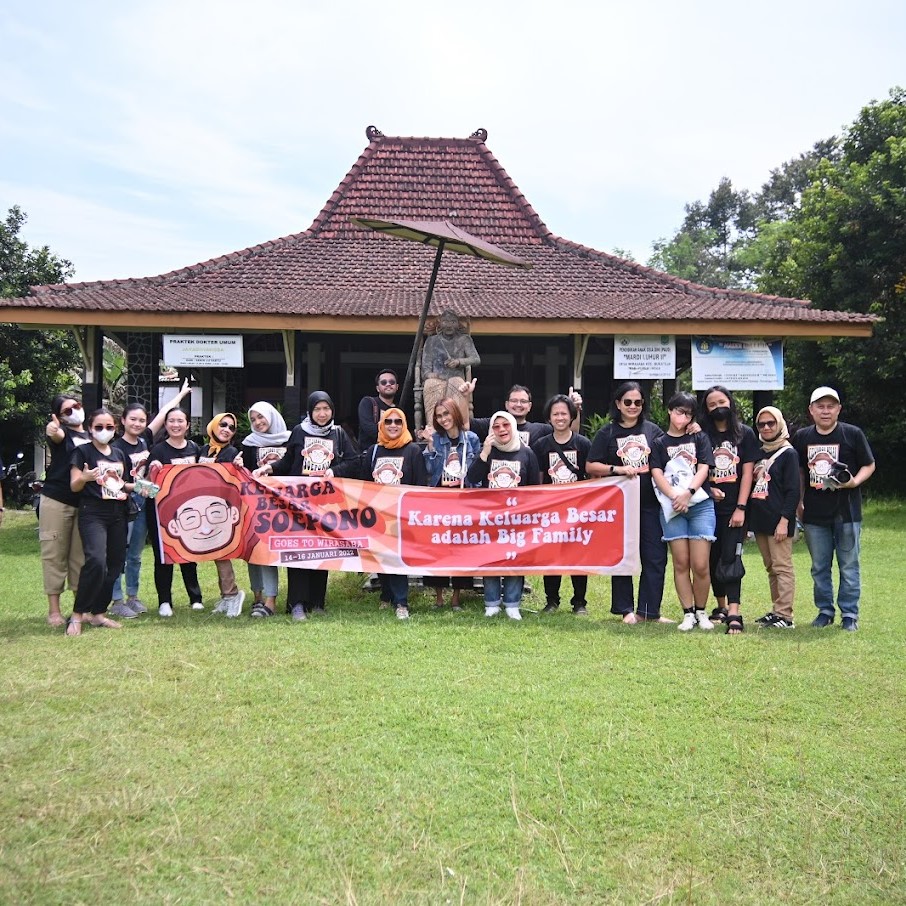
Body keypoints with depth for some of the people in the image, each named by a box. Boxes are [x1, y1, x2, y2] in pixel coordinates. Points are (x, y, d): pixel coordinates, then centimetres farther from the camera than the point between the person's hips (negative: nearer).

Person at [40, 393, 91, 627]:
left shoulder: (91, 437, 14)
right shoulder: (61, 432, -2)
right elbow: (57, 435, -29)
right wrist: (52, 430, -52)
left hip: (84, 504, 5)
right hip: (56, 502, -5)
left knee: (80, 556, 9)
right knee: (55, 554, 0)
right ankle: (53, 610, 5)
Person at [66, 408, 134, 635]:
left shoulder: (120, 454, 15)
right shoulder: (82, 451, -1)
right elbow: (74, 486, -7)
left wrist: (137, 486, 4)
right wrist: (84, 477, -28)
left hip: (118, 514, 6)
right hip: (92, 514, -6)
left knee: (115, 565, 4)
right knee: (96, 561, -23)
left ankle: (98, 613, 15)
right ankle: (77, 615, -11)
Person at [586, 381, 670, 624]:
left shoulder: (653, 430, 9)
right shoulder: (607, 433, 4)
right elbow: (590, 467, 0)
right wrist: (618, 469, -12)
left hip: (650, 502, 2)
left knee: (655, 557, 0)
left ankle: (649, 610, 10)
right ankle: (626, 609, 16)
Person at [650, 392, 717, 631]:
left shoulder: (699, 438, 12)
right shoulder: (659, 443, 11)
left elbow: (703, 468, 2)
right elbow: (657, 474, 0)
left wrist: (688, 493, -14)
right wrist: (674, 496, -16)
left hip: (701, 505, 0)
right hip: (672, 508, 0)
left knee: (700, 565, -5)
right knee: (681, 563, 0)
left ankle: (701, 612, 11)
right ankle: (688, 614, 9)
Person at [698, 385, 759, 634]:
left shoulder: (745, 433, 3)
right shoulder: (702, 434, 6)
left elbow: (747, 472, -1)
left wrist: (740, 508, -8)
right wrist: (709, 489, -11)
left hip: (734, 509, -2)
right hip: (708, 508, 2)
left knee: (730, 558, -11)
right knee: (713, 559, 8)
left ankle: (734, 614, -14)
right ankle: (721, 607, 23)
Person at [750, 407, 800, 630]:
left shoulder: (788, 453, -4)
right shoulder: (758, 453, 16)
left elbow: (793, 491, -10)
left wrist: (784, 520, -16)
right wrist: (748, 517, 12)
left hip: (778, 521, -7)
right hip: (760, 519, 7)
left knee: (782, 567, -6)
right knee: (771, 568, 11)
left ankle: (784, 615, -5)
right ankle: (776, 611, 17)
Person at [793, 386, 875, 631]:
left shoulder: (853, 434, -4)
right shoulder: (802, 437, 5)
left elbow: (869, 465, 2)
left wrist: (854, 482, -17)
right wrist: (798, 504, 11)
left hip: (846, 512, -3)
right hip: (815, 514, 3)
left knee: (849, 566, 3)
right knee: (819, 567, 10)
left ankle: (849, 614, 12)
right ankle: (825, 611, 22)